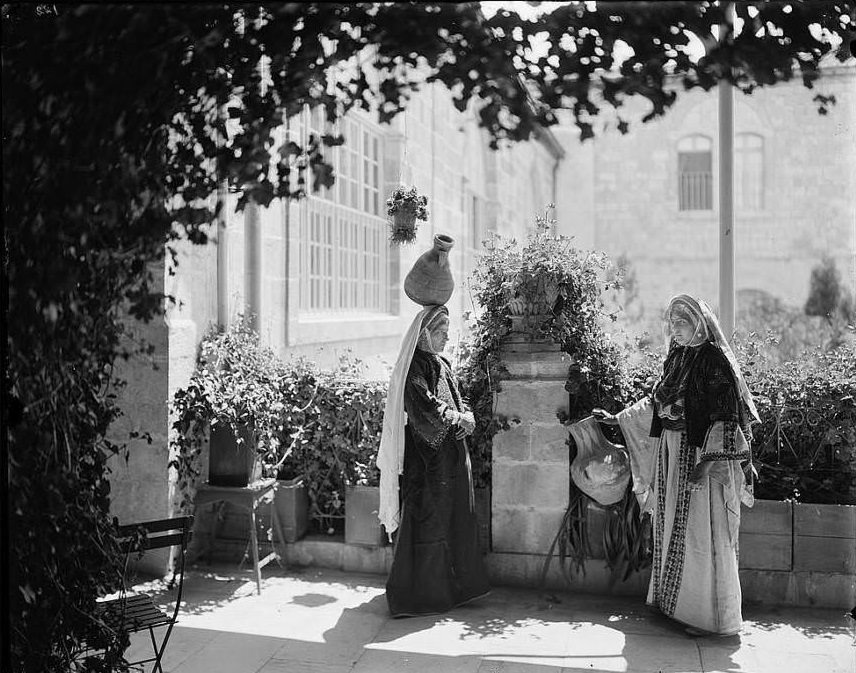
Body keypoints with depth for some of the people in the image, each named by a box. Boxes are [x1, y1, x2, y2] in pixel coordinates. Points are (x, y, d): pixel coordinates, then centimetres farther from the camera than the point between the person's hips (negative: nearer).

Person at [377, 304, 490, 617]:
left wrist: (467, 417, -4)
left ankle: (456, 585, 23)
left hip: (453, 454, 8)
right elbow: (424, 407, -23)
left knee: (456, 519, 12)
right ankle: (415, 592, 6)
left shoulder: (442, 364, 16)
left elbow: (459, 402, 16)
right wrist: (456, 417, -16)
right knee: (428, 519, -4)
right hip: (427, 455, -8)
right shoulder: (414, 367, -10)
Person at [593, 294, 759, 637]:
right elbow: (655, 402, 22)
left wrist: (707, 461, -25)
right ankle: (672, 599, 28)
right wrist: (616, 418, 21)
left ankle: (707, 614, 11)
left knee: (700, 534, -1)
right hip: (670, 454, 8)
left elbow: (725, 416, -18)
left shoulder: (714, 360, -12)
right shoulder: (675, 357, 10)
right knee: (671, 529, 15)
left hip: (700, 455, -7)